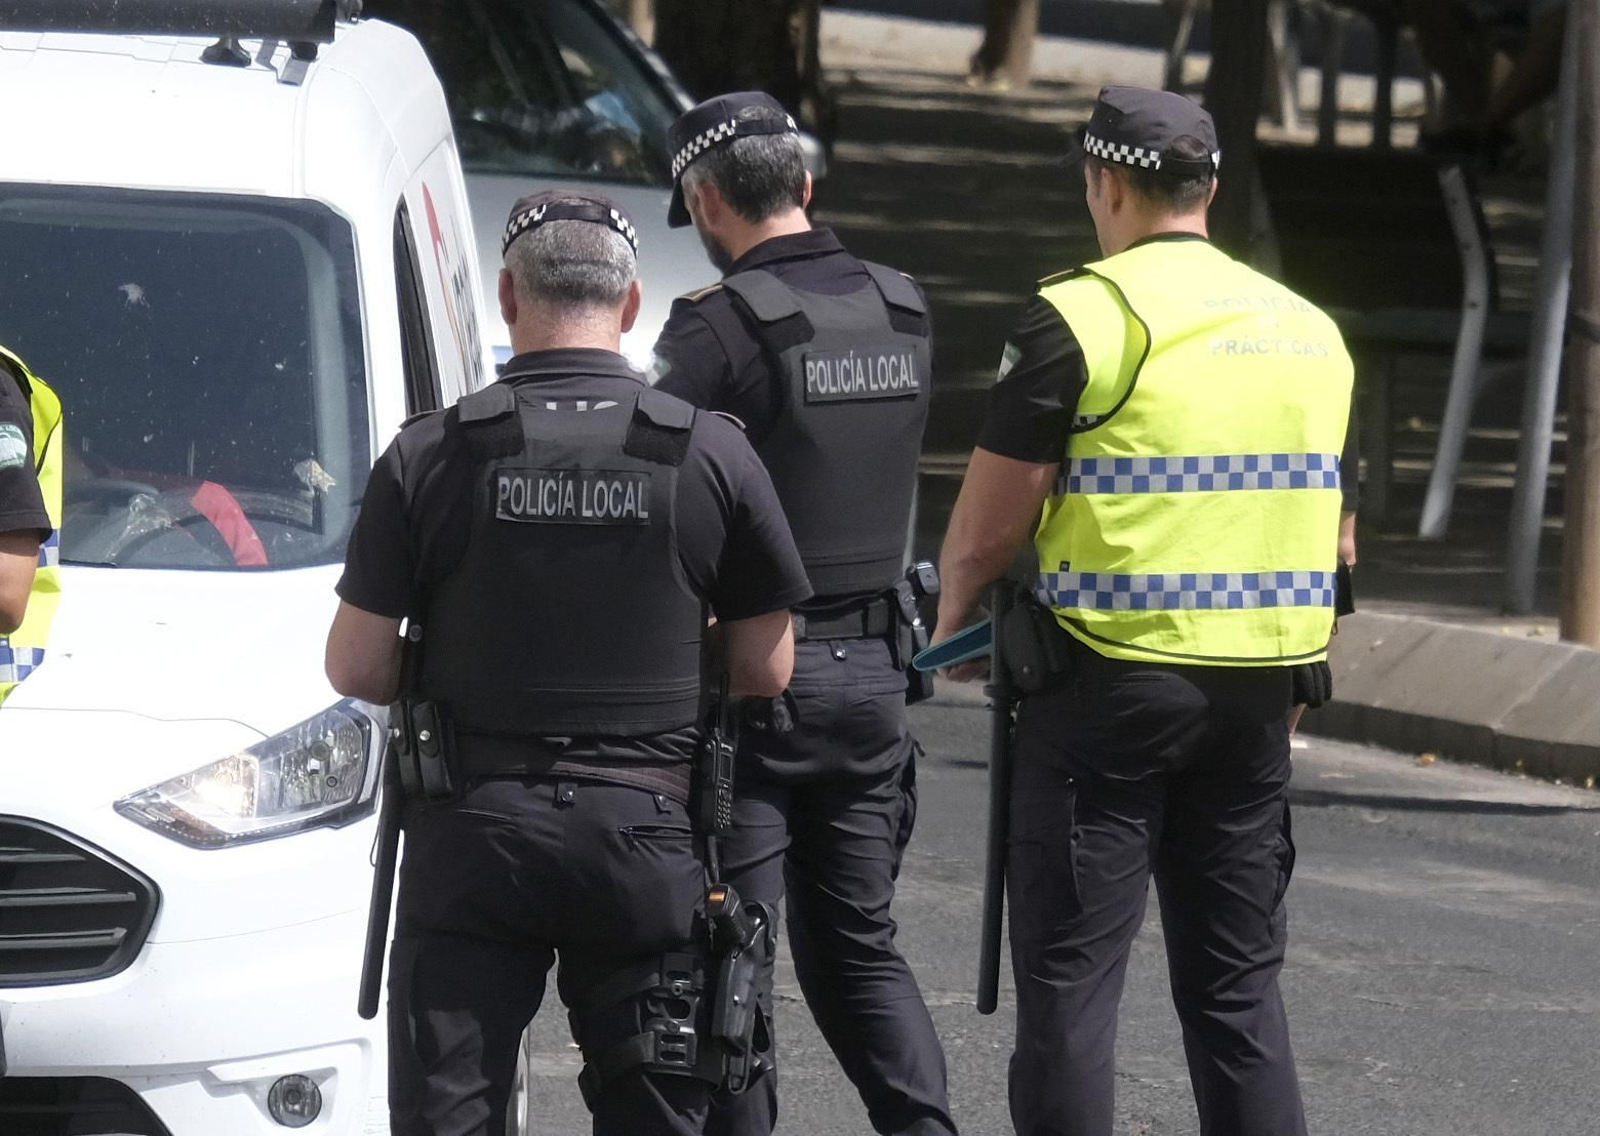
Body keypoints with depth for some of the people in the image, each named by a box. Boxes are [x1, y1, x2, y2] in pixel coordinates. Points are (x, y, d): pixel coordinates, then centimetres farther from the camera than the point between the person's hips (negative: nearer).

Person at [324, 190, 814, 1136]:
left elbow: (355, 669, -2)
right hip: (646, 837, 1)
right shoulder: (713, 454, -2)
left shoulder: (430, 455, -5)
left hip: (474, 837, -1)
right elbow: (768, 672, 4)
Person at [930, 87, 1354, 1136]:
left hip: (1109, 685, -6)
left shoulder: (1084, 318, -9)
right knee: (1240, 980, 11)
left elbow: (987, 526, -7)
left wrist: (952, 622, 11)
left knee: (1070, 974, -1)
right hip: (1259, 692, 6)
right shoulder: (1312, 329, 11)